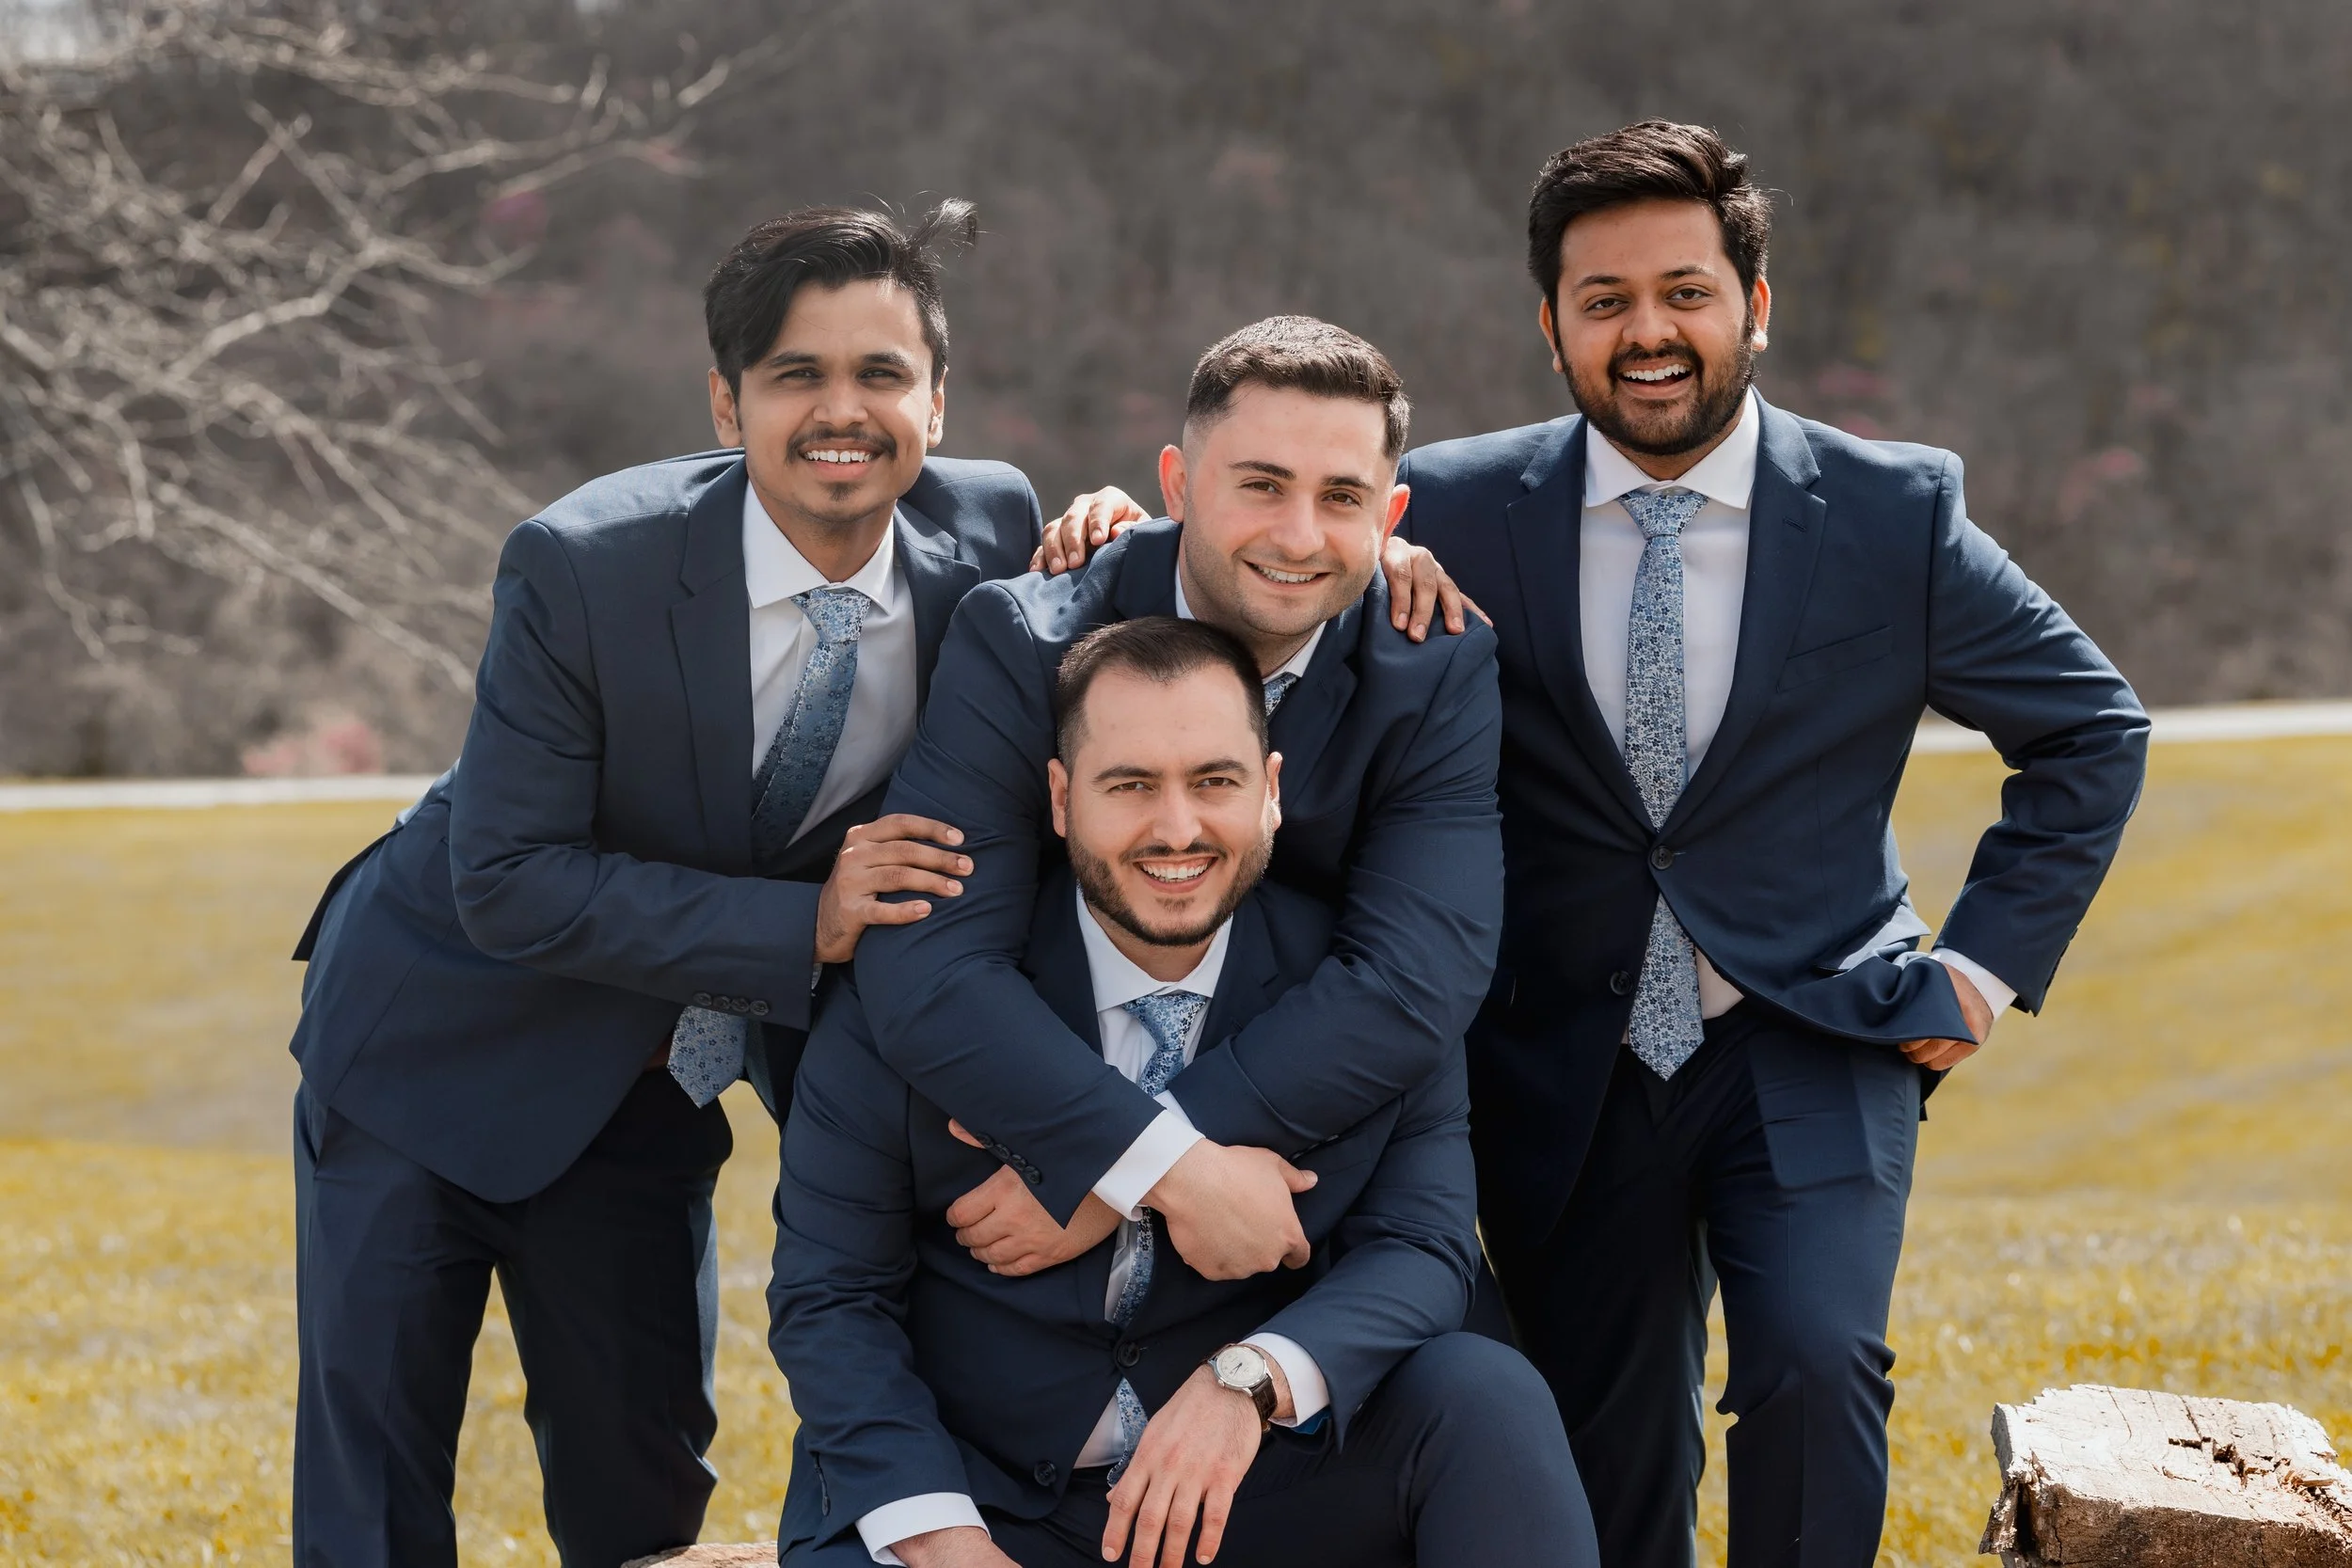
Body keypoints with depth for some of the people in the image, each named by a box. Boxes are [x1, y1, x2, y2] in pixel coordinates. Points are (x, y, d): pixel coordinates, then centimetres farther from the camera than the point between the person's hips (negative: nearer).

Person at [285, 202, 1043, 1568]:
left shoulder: (989, 535, -14)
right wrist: (802, 926, -33)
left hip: (656, 1077, 4)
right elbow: (507, 881, -25)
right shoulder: (585, 567, -26)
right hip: (442, 1046, -4)